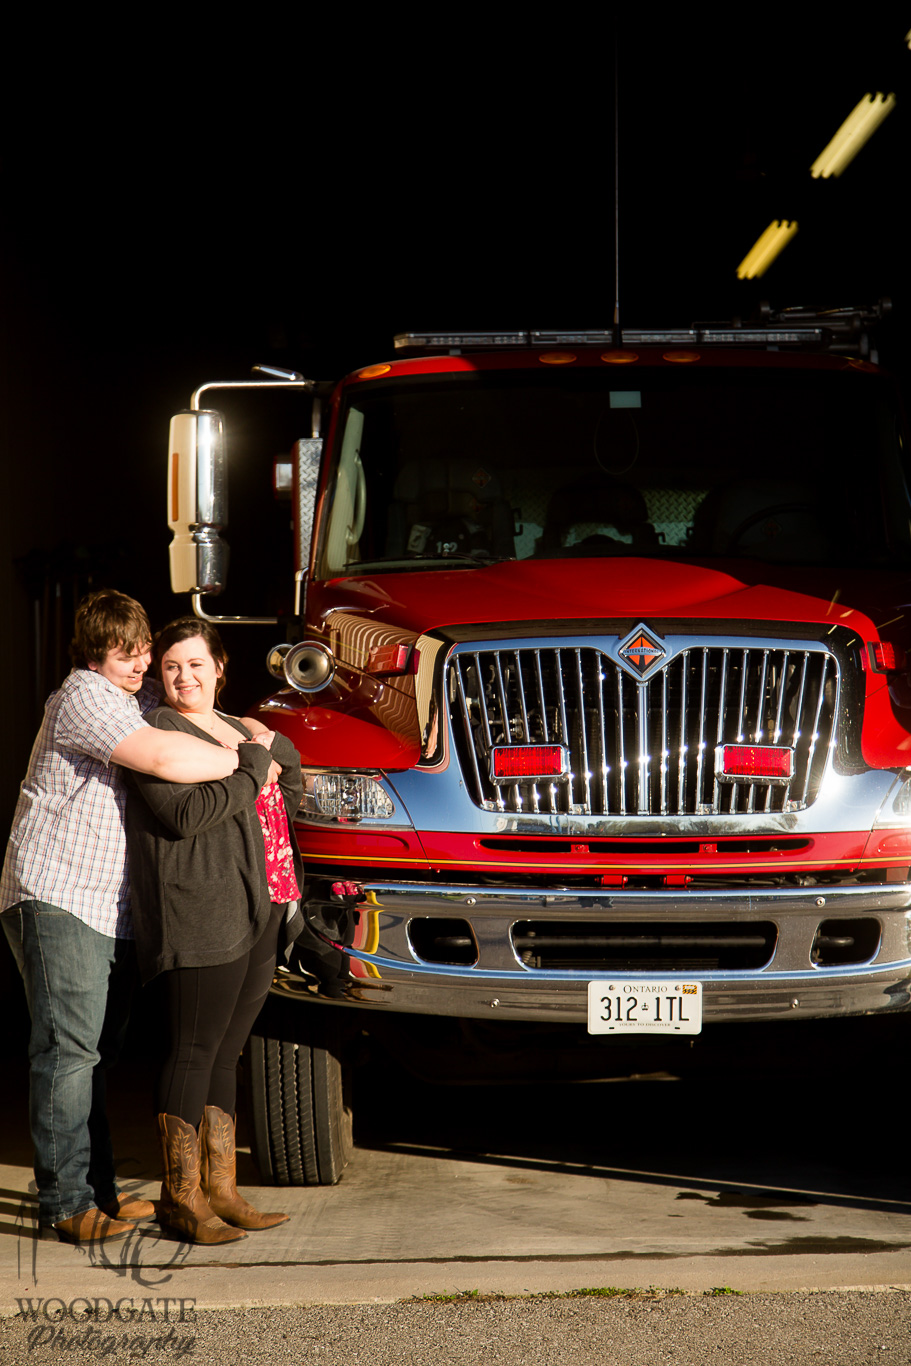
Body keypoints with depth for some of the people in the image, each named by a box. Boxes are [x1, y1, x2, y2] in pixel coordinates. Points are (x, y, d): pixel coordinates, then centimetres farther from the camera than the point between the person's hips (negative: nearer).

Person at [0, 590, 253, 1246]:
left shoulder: (139, 699, 19)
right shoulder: (86, 696, -12)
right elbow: (163, 758, -26)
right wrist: (241, 760, -14)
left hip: (111, 909, 9)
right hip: (57, 897, -9)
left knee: (93, 1051, 12)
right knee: (68, 1047, -10)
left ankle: (97, 1189, 18)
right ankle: (66, 1202, -10)